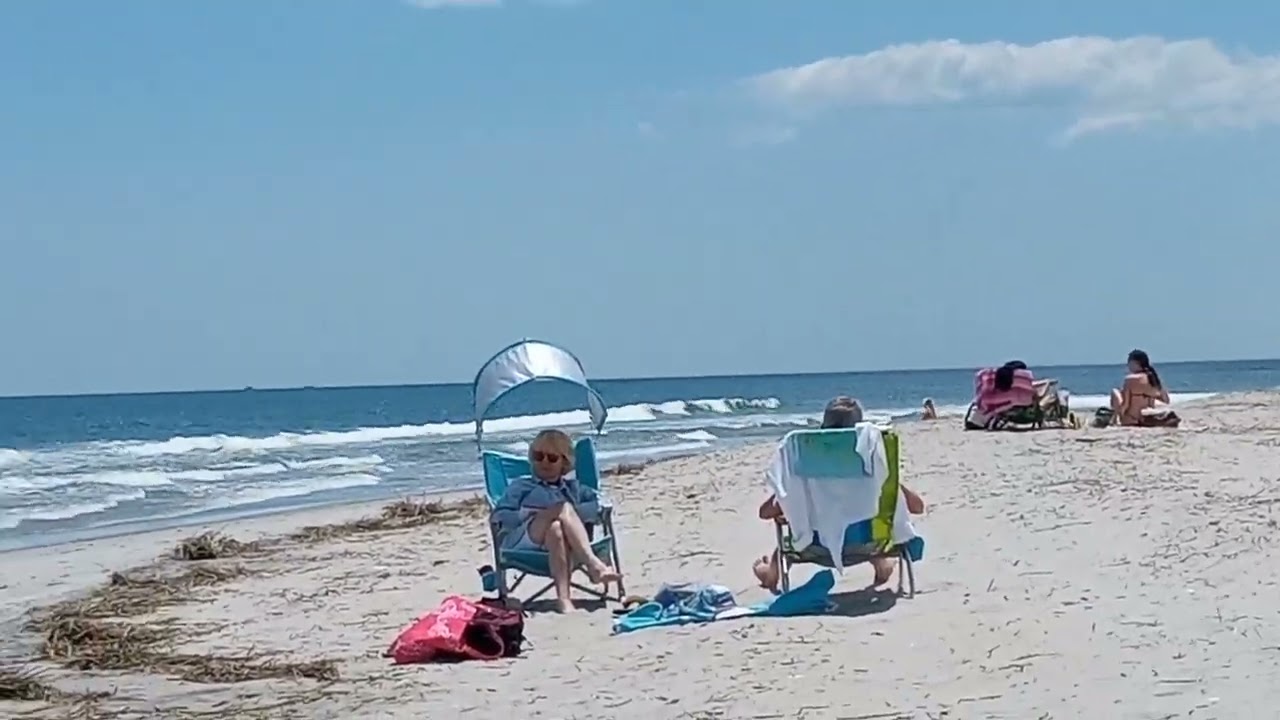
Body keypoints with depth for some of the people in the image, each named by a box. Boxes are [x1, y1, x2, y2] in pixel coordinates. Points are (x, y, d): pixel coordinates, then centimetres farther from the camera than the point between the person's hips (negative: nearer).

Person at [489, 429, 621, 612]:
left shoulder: (573, 487, 35)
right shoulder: (520, 486, 30)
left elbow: (598, 504, 15)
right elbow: (498, 517, 13)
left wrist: (574, 514, -3)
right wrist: (526, 515, -5)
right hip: (520, 539, -1)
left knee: (556, 530, -39)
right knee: (563, 507, -30)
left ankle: (564, 599, -54)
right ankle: (592, 563, -48)